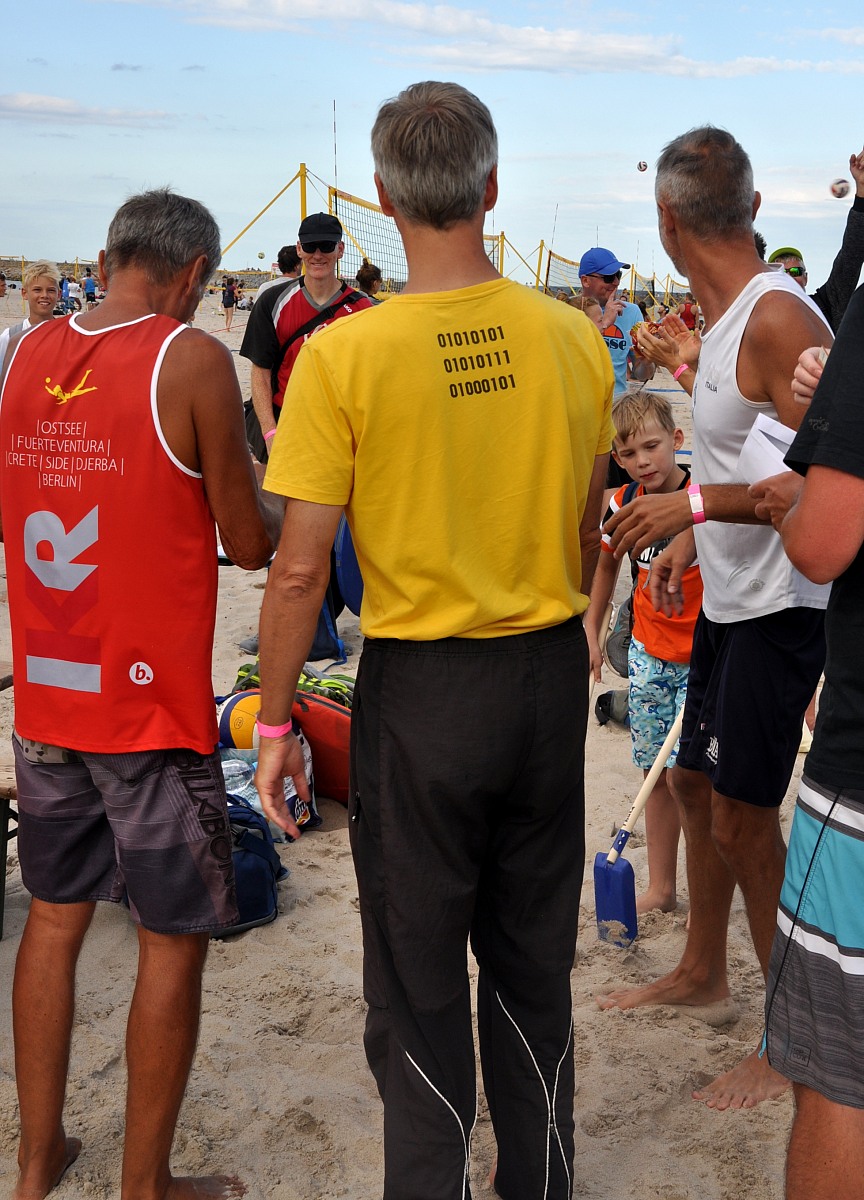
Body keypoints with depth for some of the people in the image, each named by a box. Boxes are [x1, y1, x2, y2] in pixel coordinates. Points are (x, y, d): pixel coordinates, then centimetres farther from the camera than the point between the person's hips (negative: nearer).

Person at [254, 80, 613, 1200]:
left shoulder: (345, 353, -15)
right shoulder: (573, 339, -3)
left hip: (419, 689, -4)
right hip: (549, 675, 5)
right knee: (533, 961, 20)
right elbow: (586, 535, 8)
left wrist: (274, 724, -2)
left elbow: (300, 569, -14)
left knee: (417, 981, 13)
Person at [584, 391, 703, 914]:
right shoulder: (625, 504, 0)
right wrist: (591, 631, 17)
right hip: (648, 654, 5)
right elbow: (607, 562, 17)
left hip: (701, 658, -5)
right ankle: (662, 887, 25)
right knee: (656, 774, 13)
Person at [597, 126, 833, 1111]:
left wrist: (694, 504, -27)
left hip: (781, 606, -9)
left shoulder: (777, 320, -21)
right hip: (729, 596, 10)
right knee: (694, 780, 18)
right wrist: (689, 544, 19)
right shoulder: (725, 318, 9)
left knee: (741, 815, -4)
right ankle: (701, 974, 37)